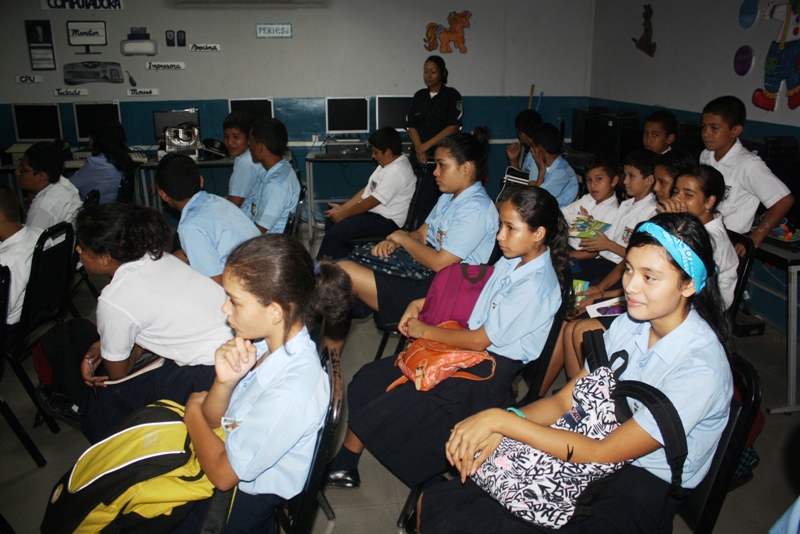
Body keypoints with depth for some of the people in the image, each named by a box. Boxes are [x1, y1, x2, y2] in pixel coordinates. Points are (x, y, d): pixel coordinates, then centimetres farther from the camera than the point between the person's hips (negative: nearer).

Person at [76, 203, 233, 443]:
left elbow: (117, 372, 1)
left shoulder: (113, 301, -16)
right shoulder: (155, 256, 5)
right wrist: (103, 346, 8)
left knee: (111, 395, 6)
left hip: (218, 371, -8)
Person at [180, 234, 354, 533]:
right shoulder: (263, 341, -14)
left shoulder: (290, 394, -36)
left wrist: (193, 411, -6)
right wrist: (224, 382, -25)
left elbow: (223, 475, -22)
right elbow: (214, 419, -2)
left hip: (245, 498, -6)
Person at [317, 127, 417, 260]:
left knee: (334, 233, -21)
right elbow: (368, 189, 11)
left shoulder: (396, 172, -25)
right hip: (373, 210, 11)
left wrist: (343, 214, -13)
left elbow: (371, 201, -23)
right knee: (331, 219, 14)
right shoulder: (389, 163, 8)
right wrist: (342, 207, 4)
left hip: (386, 220, -11)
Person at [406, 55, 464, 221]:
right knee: (418, 199, -2)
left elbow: (454, 127, -8)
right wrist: (420, 149, -7)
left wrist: (426, 146, -10)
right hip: (420, 158, 4)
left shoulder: (452, 95, 1)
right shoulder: (419, 96, 14)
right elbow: (411, 126, 9)